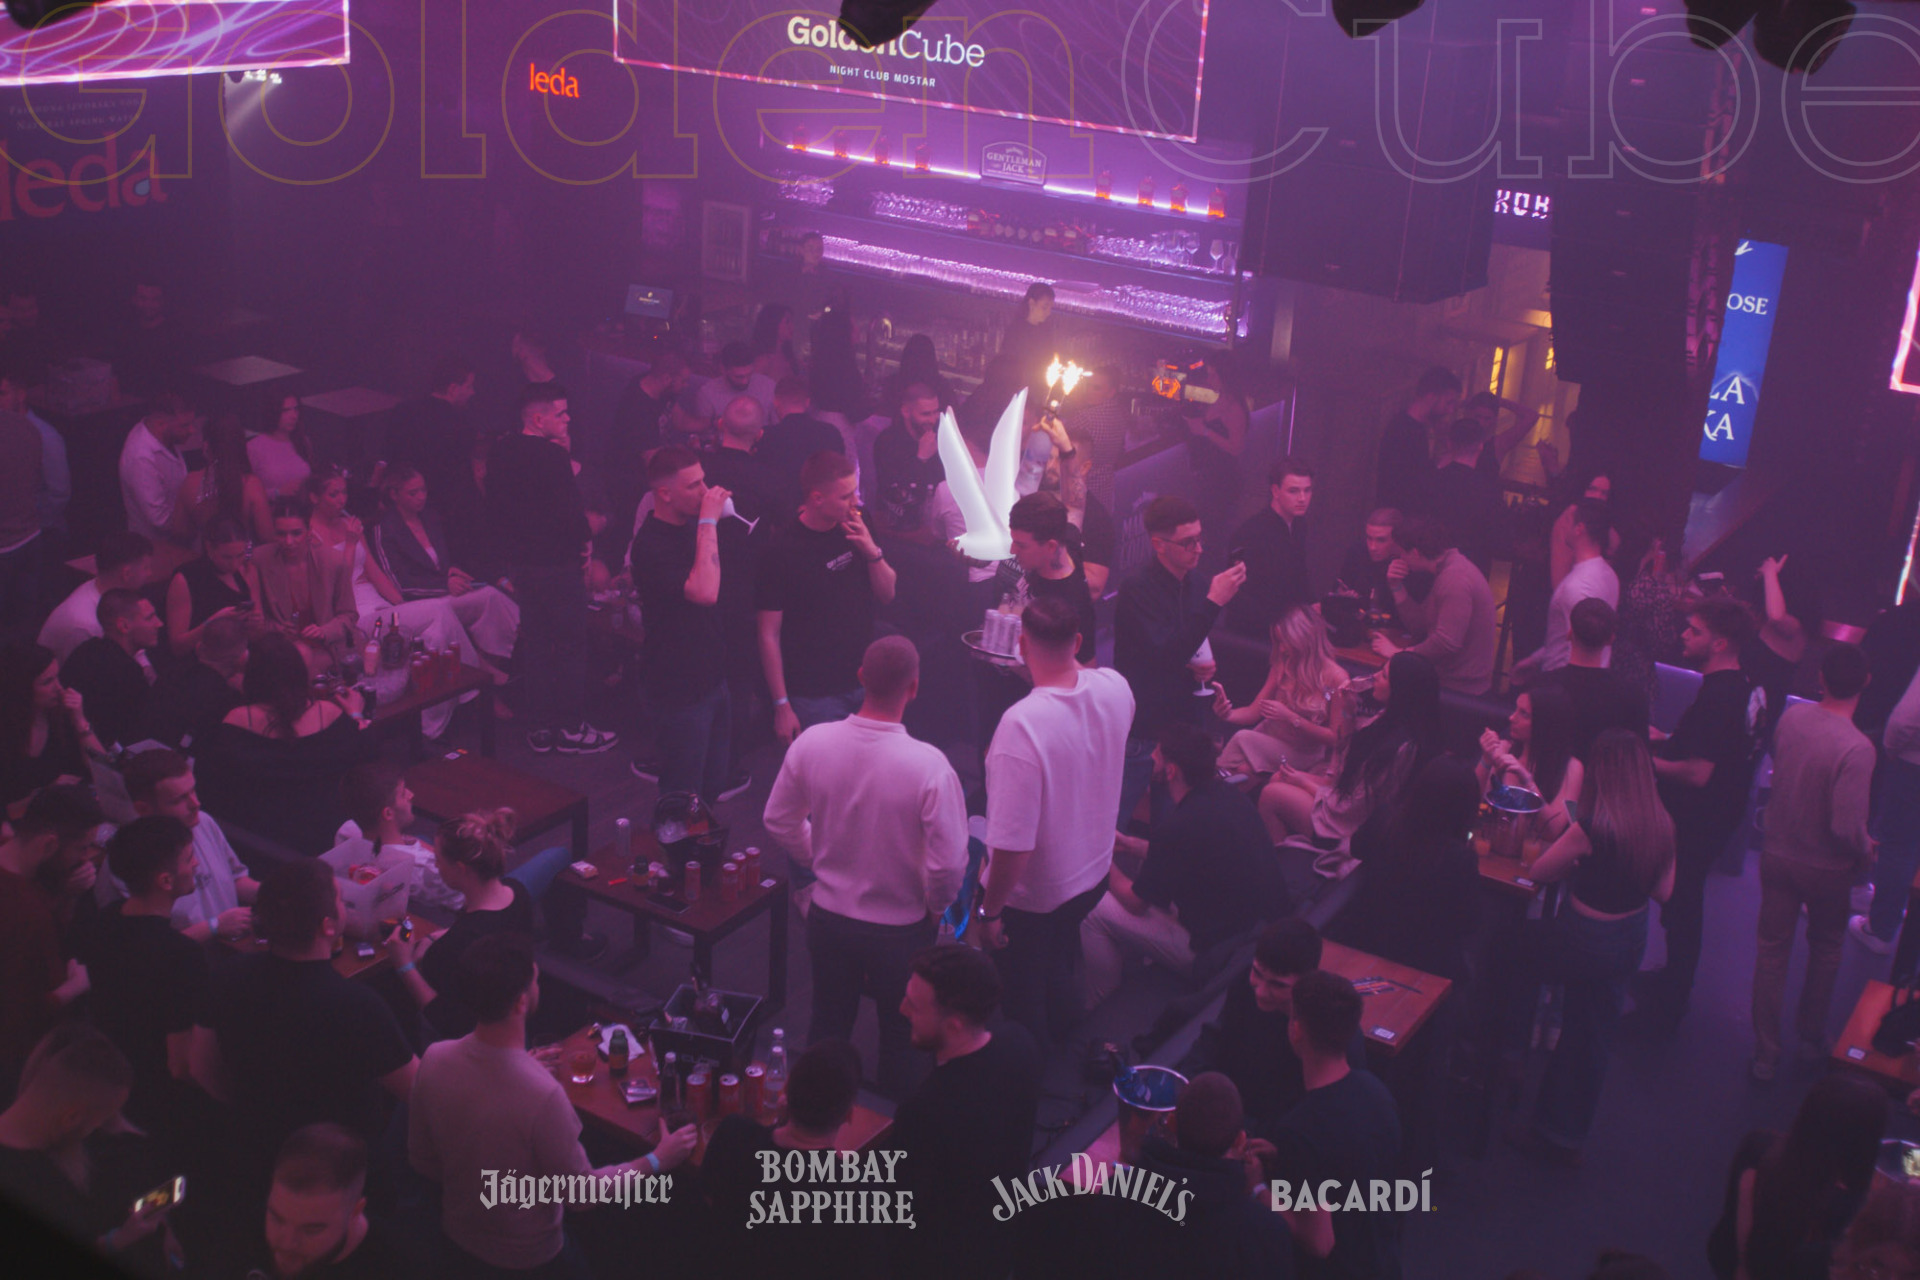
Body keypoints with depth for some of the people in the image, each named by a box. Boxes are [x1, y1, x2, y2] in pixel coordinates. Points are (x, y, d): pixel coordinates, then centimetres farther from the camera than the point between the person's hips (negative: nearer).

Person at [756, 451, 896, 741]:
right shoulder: (781, 549, -14)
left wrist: (872, 551, -12)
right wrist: (781, 706, -13)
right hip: (814, 697, -5)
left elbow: (887, 595, 7)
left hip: (865, 684, 5)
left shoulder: (855, 528, 2)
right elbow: (769, 634, -12)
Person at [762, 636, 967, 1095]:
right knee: (899, 1039, 21)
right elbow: (949, 864, -24)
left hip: (828, 916, 4)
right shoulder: (928, 766, -29)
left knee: (827, 1028, 26)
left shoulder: (811, 743, -16)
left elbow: (779, 821, 0)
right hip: (900, 931, -3)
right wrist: (936, 906, -3)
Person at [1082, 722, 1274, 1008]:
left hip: (1218, 954, -9)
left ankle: (1098, 1009, 18)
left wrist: (1106, 865, 8)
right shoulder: (1231, 797, -2)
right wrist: (1128, 843, 21)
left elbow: (1136, 902, -9)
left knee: (1096, 913, -1)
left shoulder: (1178, 829, -27)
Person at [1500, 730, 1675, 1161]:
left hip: (1586, 942, -6)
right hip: (1631, 942, 6)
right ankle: (1565, 1136, 32)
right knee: (1590, 1037, 18)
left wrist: (1579, 863, 5)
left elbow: (1538, 872, -13)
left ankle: (1511, 1054, 32)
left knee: (1515, 953, 24)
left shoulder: (1593, 829, -26)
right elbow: (1664, 891, 6)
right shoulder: (1662, 827, -7)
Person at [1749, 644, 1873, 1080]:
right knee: (1825, 948, 23)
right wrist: (1867, 852, -7)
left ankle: (1765, 1053, 23)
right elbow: (1847, 828, -28)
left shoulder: (1791, 717, -12)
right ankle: (1812, 1038, 38)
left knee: (1773, 950, 15)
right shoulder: (1857, 748, -28)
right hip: (1826, 867, -3)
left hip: (1777, 853, 3)